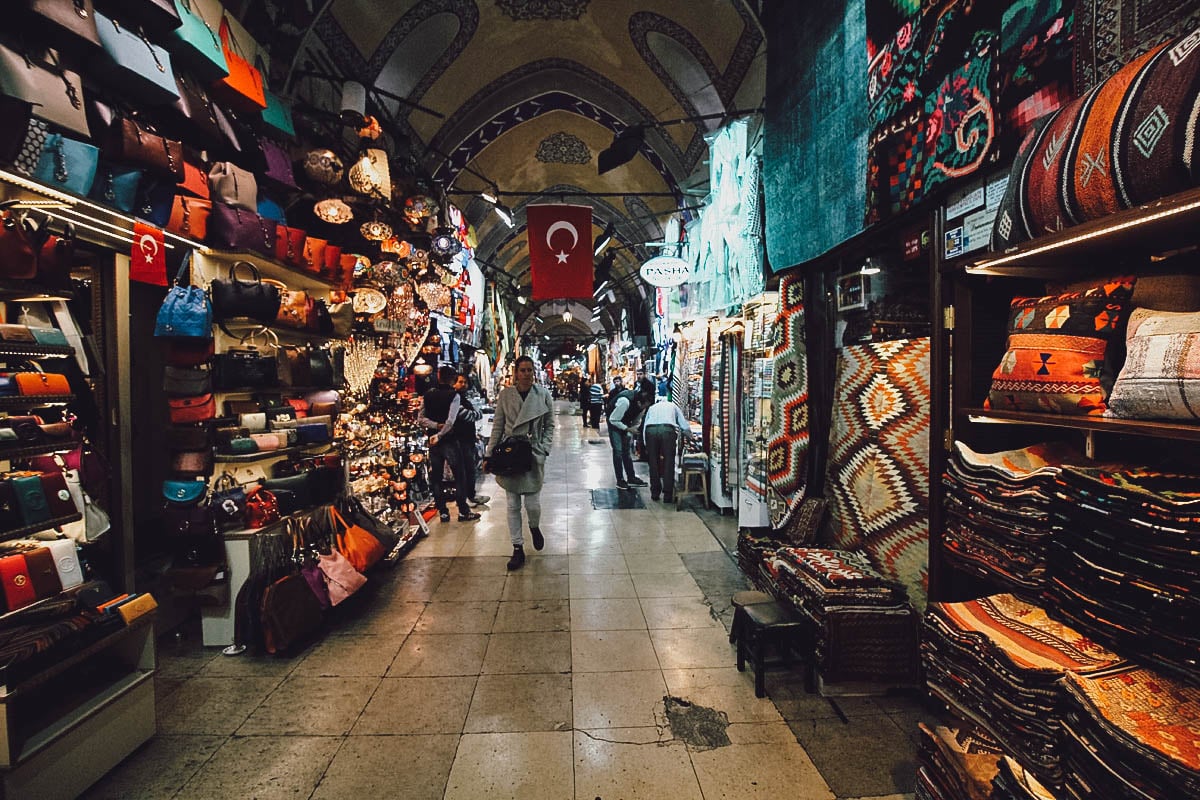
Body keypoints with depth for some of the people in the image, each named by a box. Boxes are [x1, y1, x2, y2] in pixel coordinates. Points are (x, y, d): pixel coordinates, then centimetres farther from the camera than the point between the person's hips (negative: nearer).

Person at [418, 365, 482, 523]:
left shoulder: (427, 395, 5)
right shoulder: (454, 395, -10)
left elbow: (421, 419, -1)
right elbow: (450, 421, -21)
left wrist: (436, 425, -8)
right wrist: (439, 435, -15)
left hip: (432, 441, 5)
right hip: (449, 440, -5)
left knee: (436, 477, 10)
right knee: (459, 475, 5)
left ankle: (443, 513, 14)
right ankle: (463, 511, 8)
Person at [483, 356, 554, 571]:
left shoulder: (543, 395, -1)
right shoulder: (505, 395, 0)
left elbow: (549, 425, 7)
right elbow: (497, 426, 4)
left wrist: (544, 449, -5)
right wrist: (489, 455, 1)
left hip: (534, 455, -1)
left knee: (533, 504, -1)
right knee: (513, 505, 7)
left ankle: (535, 528, 35)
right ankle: (517, 549, 20)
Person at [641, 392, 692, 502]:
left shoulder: (651, 407, 34)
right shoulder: (673, 406, 31)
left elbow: (644, 427, 25)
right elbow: (685, 426, 23)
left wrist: (647, 447, 29)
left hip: (651, 430, 2)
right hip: (668, 430, -2)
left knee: (653, 463, 13)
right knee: (668, 463, 6)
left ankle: (655, 493, 21)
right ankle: (667, 495, 7)